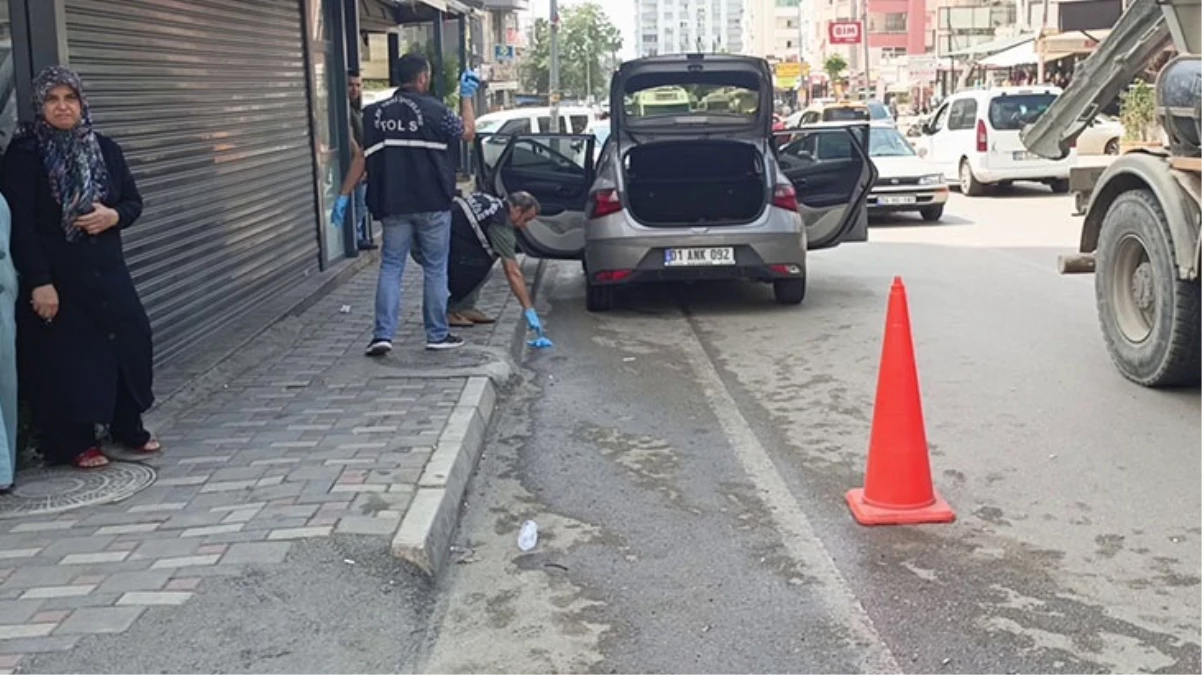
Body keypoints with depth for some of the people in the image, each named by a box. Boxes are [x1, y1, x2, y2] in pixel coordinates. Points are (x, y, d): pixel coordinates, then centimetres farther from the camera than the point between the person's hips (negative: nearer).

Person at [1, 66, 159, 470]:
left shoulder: (105, 149, 7)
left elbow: (134, 202, 13)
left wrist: (114, 216, -11)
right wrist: (39, 281, -18)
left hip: (106, 270, 5)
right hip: (56, 275, -5)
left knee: (128, 342, 4)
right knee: (67, 356, 0)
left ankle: (128, 428, 21)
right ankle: (77, 443, 13)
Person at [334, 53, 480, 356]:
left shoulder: (376, 113, 2)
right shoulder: (434, 110, -9)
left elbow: (363, 157, 2)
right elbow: (468, 132, 6)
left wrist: (344, 195, 8)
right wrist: (466, 97, 18)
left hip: (393, 206, 3)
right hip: (432, 205, -3)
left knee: (390, 267, 8)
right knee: (435, 269, 7)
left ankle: (383, 335, -1)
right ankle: (437, 335, 13)